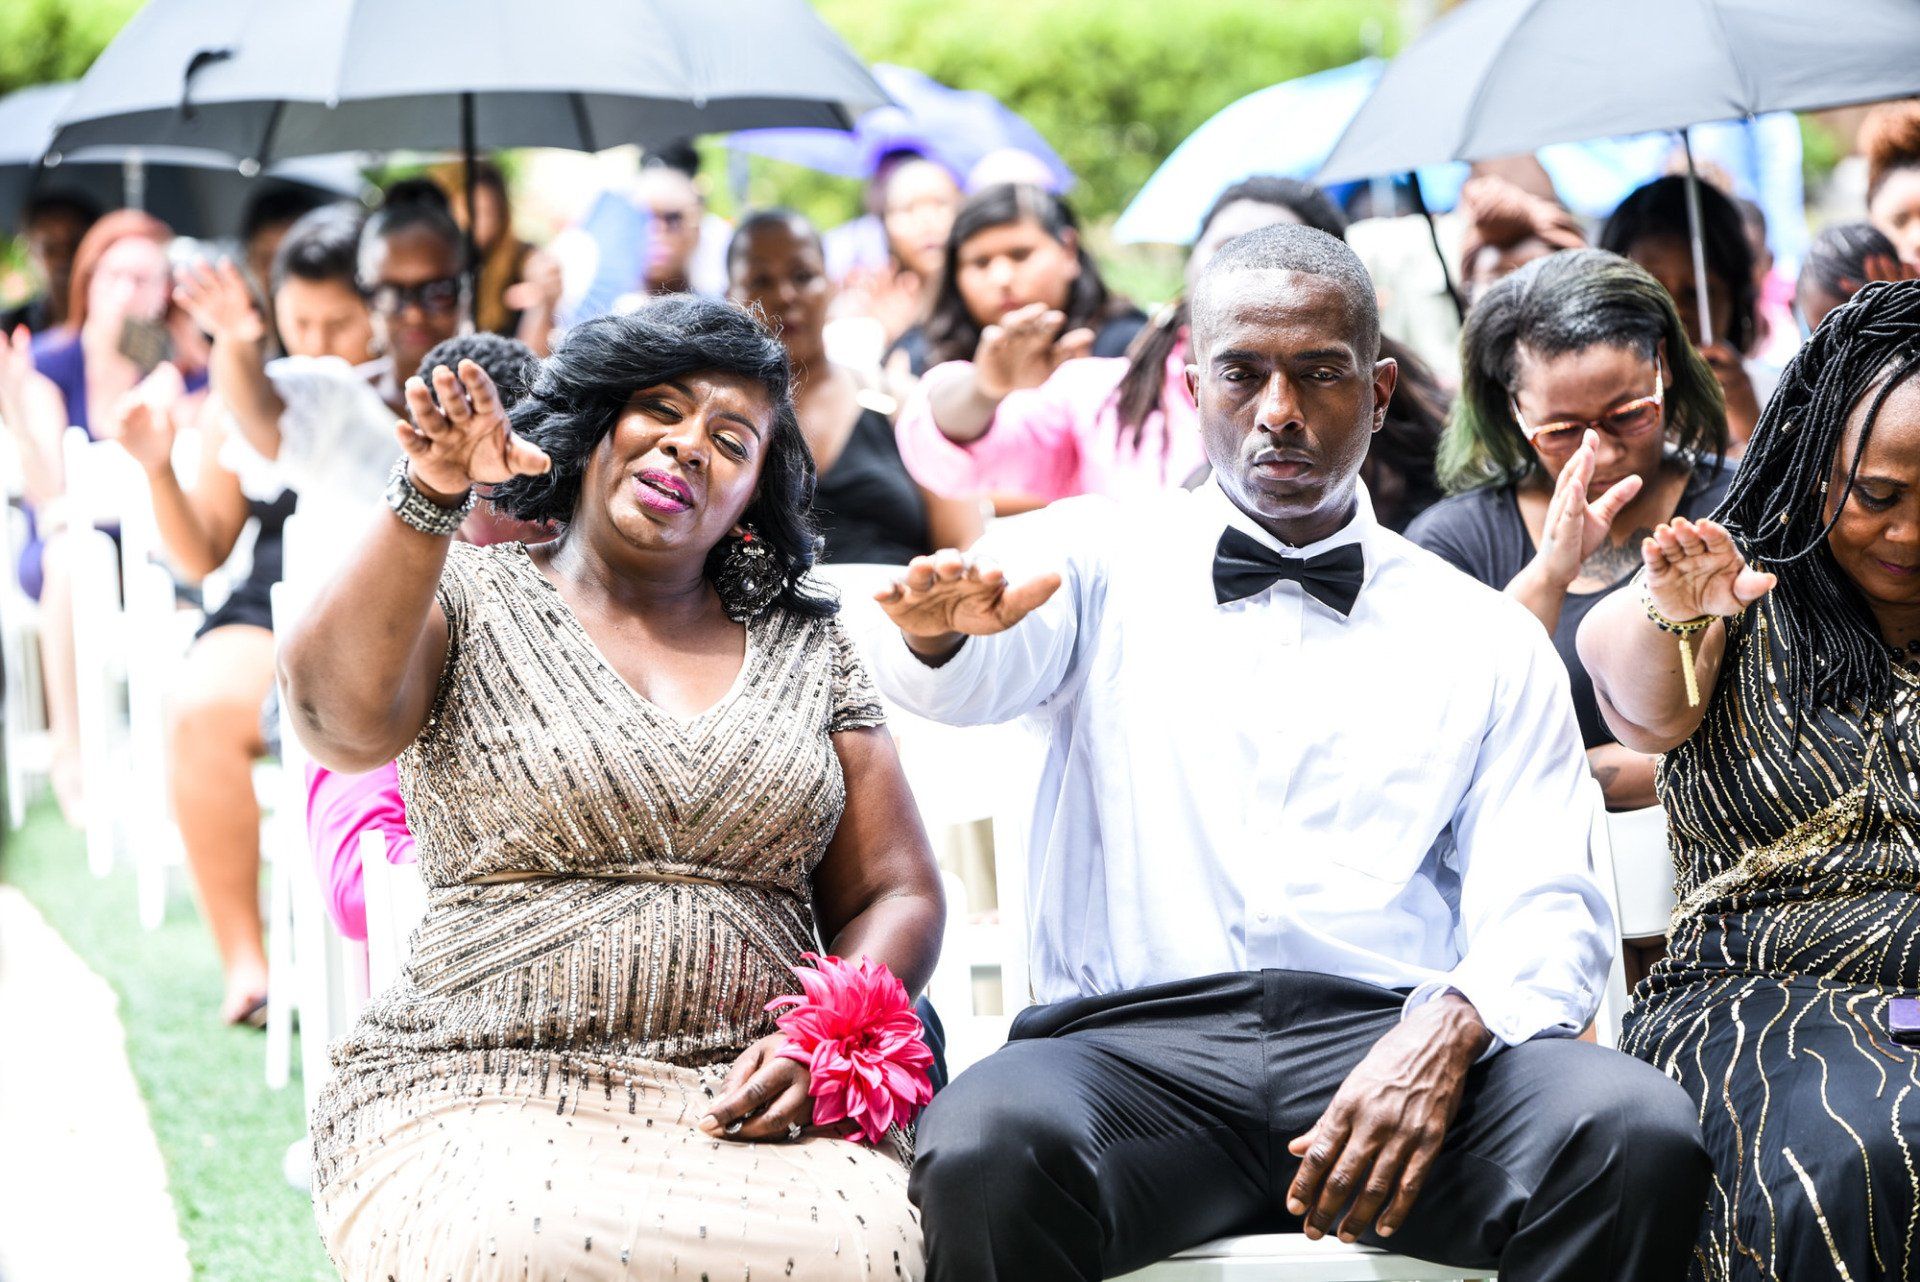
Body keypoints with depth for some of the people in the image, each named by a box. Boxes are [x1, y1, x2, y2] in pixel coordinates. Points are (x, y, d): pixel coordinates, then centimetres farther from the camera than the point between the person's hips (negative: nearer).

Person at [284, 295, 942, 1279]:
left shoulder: (804, 647, 17)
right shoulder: (467, 604, 8)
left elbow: (897, 899, 16)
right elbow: (341, 722, -14)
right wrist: (428, 500, -25)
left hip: (746, 1111, 2)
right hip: (487, 1095, -2)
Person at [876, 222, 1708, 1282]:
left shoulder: (1485, 635, 18)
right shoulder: (1099, 558, 15)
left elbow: (1545, 913, 8)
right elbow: (963, 681, -7)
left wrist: (1448, 1031, -15)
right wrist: (941, 627, -33)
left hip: (1394, 1036, 1)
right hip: (1138, 1039, -1)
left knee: (1640, 1134, -30)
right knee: (986, 1148, -36)